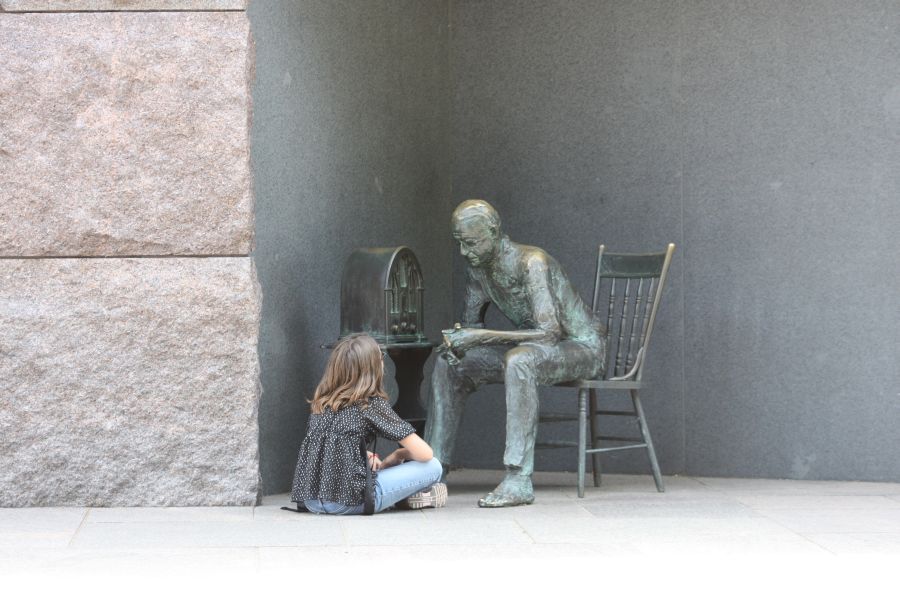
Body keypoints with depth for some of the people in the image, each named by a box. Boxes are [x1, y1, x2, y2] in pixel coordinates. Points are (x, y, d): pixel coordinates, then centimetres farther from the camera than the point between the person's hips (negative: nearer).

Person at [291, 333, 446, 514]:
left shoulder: (320, 403, 12)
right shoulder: (372, 404, -4)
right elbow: (425, 454, -4)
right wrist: (399, 454, 17)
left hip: (310, 500, 7)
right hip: (349, 502, -7)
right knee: (433, 466, 2)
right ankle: (412, 497, 26)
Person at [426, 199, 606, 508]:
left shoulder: (532, 263, -27)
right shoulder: (477, 271, -1)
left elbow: (549, 332, -35)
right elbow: (471, 322, 13)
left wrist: (481, 337, -37)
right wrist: (456, 340, -13)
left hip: (582, 346, -8)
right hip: (534, 350, 9)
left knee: (519, 361, -39)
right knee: (449, 365, 1)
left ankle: (519, 479, -41)